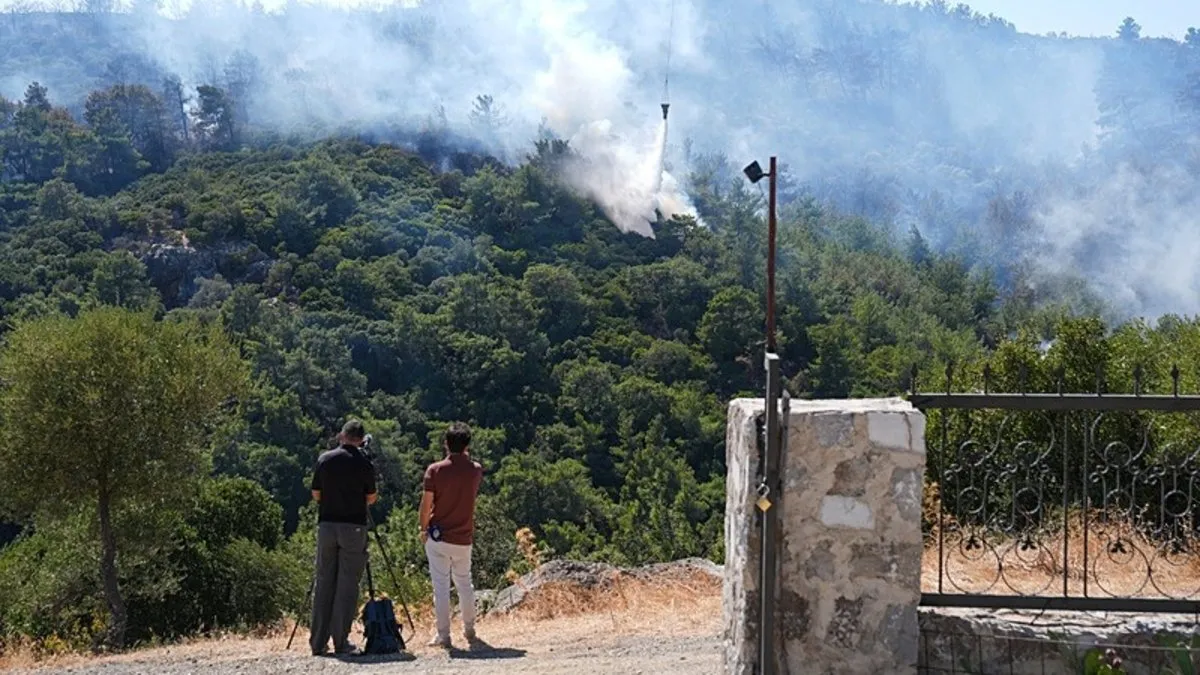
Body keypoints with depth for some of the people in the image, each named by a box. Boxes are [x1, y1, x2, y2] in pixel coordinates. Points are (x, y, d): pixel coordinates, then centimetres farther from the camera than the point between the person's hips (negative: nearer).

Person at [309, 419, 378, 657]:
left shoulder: (324, 459, 2)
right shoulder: (364, 463, -5)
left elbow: (316, 494, 8)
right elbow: (371, 498, 3)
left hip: (326, 525, 3)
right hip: (353, 527, -3)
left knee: (324, 583, 8)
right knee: (347, 585, 0)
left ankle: (318, 642, 8)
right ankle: (341, 642, -3)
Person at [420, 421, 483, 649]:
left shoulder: (435, 470, -10)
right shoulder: (475, 470, -1)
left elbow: (426, 503, -9)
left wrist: (423, 529, 4)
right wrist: (464, 455, 16)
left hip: (439, 537, -3)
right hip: (464, 538, 3)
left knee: (441, 586, 0)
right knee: (465, 584, 18)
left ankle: (443, 635, 0)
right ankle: (469, 630, 26)